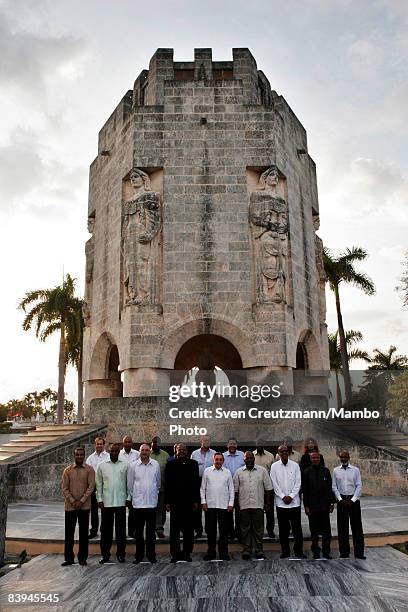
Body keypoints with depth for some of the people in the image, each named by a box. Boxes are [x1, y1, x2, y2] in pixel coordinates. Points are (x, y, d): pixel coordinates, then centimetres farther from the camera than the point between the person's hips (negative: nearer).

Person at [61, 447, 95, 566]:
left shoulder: (89, 470, -1)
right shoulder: (67, 470, 2)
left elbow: (91, 487, -6)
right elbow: (64, 488, 0)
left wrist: (81, 501, -13)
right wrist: (73, 501, -10)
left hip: (84, 506, -1)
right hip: (70, 506, 1)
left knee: (84, 533, 6)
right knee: (69, 533, 5)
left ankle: (82, 558, 16)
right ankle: (69, 558, 15)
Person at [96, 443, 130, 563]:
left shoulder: (125, 465, 3)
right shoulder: (102, 466, 4)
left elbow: (129, 483, 5)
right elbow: (99, 484, 6)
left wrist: (128, 498, 0)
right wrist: (99, 499, 0)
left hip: (121, 502, 0)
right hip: (106, 502, 0)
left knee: (121, 529, 4)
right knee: (106, 529, 6)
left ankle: (121, 554, 14)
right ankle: (105, 554, 16)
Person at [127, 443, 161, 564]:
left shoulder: (156, 464, 1)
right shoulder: (133, 465, -2)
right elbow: (130, 484, 7)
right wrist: (133, 496, 12)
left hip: (152, 503, 1)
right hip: (138, 503, -1)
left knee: (151, 531, 7)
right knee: (139, 531, 8)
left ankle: (151, 555, 17)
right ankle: (139, 555, 18)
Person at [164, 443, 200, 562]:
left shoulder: (193, 464, 8)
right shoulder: (170, 464, 5)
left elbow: (196, 482, 6)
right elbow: (167, 484, 2)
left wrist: (196, 500, 1)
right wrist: (167, 502, -3)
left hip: (189, 501, 1)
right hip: (175, 501, -1)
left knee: (189, 529, 6)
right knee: (174, 529, 3)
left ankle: (187, 553, 16)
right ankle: (175, 553, 11)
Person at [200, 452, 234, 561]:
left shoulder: (227, 472, 6)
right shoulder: (207, 471, 5)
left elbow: (231, 489, 7)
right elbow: (202, 488, 6)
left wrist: (231, 503, 1)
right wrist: (203, 502, -1)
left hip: (224, 506, 0)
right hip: (210, 505, 0)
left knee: (224, 530, 3)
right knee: (211, 530, 6)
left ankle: (223, 553, 12)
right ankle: (211, 552, 17)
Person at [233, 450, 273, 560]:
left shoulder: (262, 471, 4)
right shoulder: (239, 472, 5)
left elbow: (268, 488, 6)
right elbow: (235, 489, 7)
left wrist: (267, 502, 2)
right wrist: (236, 504, 2)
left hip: (258, 505, -1)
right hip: (244, 505, 1)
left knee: (258, 529, 4)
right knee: (245, 529, 6)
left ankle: (259, 551, 14)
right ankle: (246, 550, 16)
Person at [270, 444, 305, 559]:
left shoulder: (295, 465, 3)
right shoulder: (274, 466, 2)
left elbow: (298, 483, 1)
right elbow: (274, 484, 0)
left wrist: (291, 496, -8)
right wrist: (283, 497, -7)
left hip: (294, 501, 0)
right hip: (280, 502, 0)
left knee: (297, 528, 0)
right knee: (283, 529, 6)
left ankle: (299, 551, 8)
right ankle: (285, 551, 16)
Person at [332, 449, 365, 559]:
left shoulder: (355, 470, 0)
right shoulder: (336, 470, 3)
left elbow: (359, 486, -2)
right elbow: (334, 487, 3)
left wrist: (352, 500, -9)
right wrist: (340, 499, -6)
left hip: (354, 500, -1)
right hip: (341, 500, 1)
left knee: (357, 526, 2)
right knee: (342, 527, 6)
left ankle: (359, 552, 10)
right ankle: (344, 552, 16)